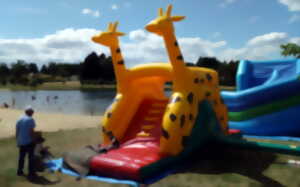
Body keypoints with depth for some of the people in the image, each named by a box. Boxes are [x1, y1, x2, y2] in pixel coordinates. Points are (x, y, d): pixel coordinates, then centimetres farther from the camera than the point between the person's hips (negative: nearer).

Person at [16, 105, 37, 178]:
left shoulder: (19, 119, 8)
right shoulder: (30, 119, -13)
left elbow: (17, 132, 10)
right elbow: (31, 131, -18)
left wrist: (17, 141, 17)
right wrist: (33, 140, -11)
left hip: (21, 142, 6)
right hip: (29, 142, -6)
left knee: (21, 157, 17)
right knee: (31, 157, 3)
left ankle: (19, 171, 25)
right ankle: (31, 173, 7)